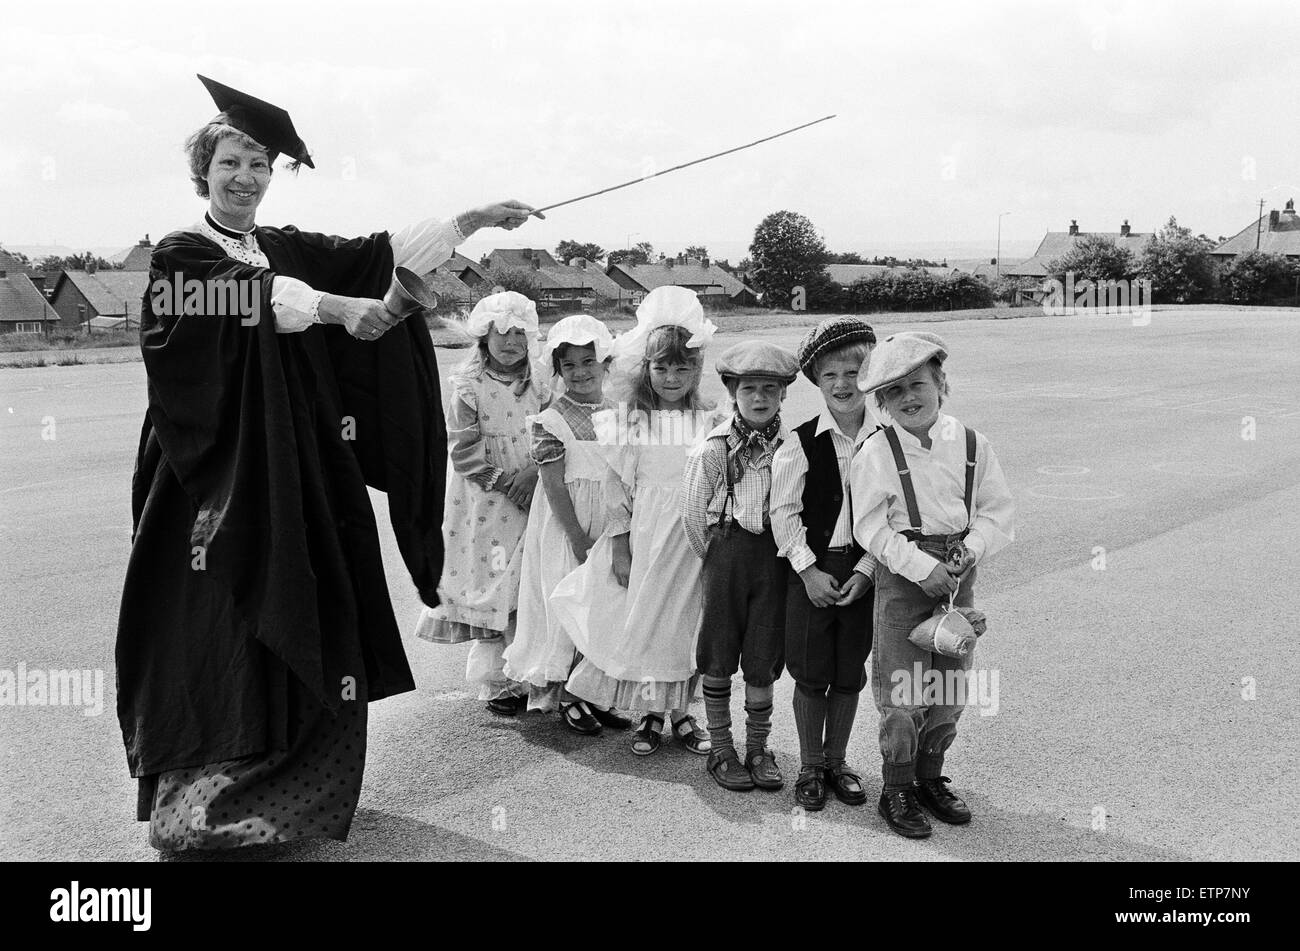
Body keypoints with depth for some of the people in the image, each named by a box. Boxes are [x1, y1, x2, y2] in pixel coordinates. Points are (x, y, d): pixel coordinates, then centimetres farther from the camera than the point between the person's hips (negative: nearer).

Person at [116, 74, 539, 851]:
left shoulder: (290, 251, 15)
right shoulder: (179, 255, 0)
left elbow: (380, 255, 5)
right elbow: (250, 295, -20)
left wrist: (472, 219, -2)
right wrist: (336, 308, -28)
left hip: (303, 469, 5)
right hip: (223, 469, -5)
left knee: (307, 627, 5)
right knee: (221, 624, -3)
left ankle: (288, 788, 19)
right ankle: (197, 806, 10)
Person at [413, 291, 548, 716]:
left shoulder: (537, 385, 5)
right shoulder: (469, 387, -8)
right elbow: (463, 450, -11)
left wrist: (532, 473, -12)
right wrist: (504, 482, -14)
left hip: (529, 500, 4)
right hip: (484, 504, -4)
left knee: (528, 585, 7)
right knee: (490, 586, 1)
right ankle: (493, 681, 12)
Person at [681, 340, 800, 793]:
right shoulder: (712, 449, -8)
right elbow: (693, 516, 0)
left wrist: (788, 552, 6)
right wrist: (717, 558, 7)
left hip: (776, 556, 1)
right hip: (726, 551, -1)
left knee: (763, 660, 7)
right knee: (718, 658, 7)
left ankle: (758, 750, 22)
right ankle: (720, 751, 20)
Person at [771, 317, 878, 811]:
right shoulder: (799, 445, -6)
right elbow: (784, 513, -5)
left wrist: (865, 571, -8)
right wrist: (810, 571, -10)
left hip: (863, 572, 2)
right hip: (810, 571, -2)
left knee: (850, 673, 12)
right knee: (811, 674, 6)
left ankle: (837, 761, 29)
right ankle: (810, 767, 22)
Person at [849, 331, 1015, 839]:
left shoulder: (970, 443, 1)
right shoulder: (876, 453, -8)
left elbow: (998, 510, 4)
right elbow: (872, 528, -11)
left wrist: (971, 549, -12)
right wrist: (923, 567, -19)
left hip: (958, 573, 4)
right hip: (902, 574, -4)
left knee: (951, 686, 13)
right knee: (902, 691, -1)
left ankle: (930, 778, 31)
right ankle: (897, 791, 15)